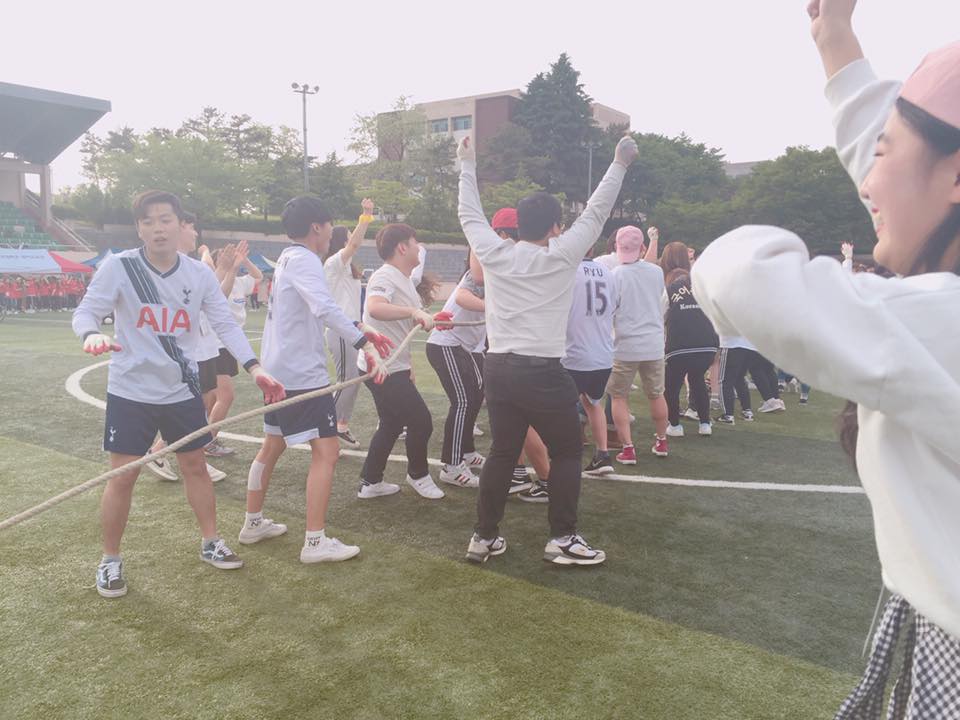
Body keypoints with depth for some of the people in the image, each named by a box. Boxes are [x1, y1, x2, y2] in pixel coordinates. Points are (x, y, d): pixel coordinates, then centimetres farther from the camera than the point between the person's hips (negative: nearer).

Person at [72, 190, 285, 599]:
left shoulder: (199, 275, -3)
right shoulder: (119, 267, -10)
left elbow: (225, 324, -4)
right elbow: (86, 311, -12)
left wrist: (255, 369, -18)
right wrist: (91, 334, -37)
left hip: (182, 391, 3)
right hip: (131, 392, -3)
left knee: (195, 466, 14)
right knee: (122, 477, 2)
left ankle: (210, 543, 31)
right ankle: (110, 561, 21)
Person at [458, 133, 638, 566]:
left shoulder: (493, 253, 5)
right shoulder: (561, 256, -4)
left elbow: (469, 214, 19)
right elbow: (596, 212, 3)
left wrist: (467, 165, 30)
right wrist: (620, 164, 13)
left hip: (497, 368, 5)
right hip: (542, 372, -5)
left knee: (502, 453, 13)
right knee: (567, 452, 10)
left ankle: (484, 537, 17)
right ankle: (562, 539, 10)